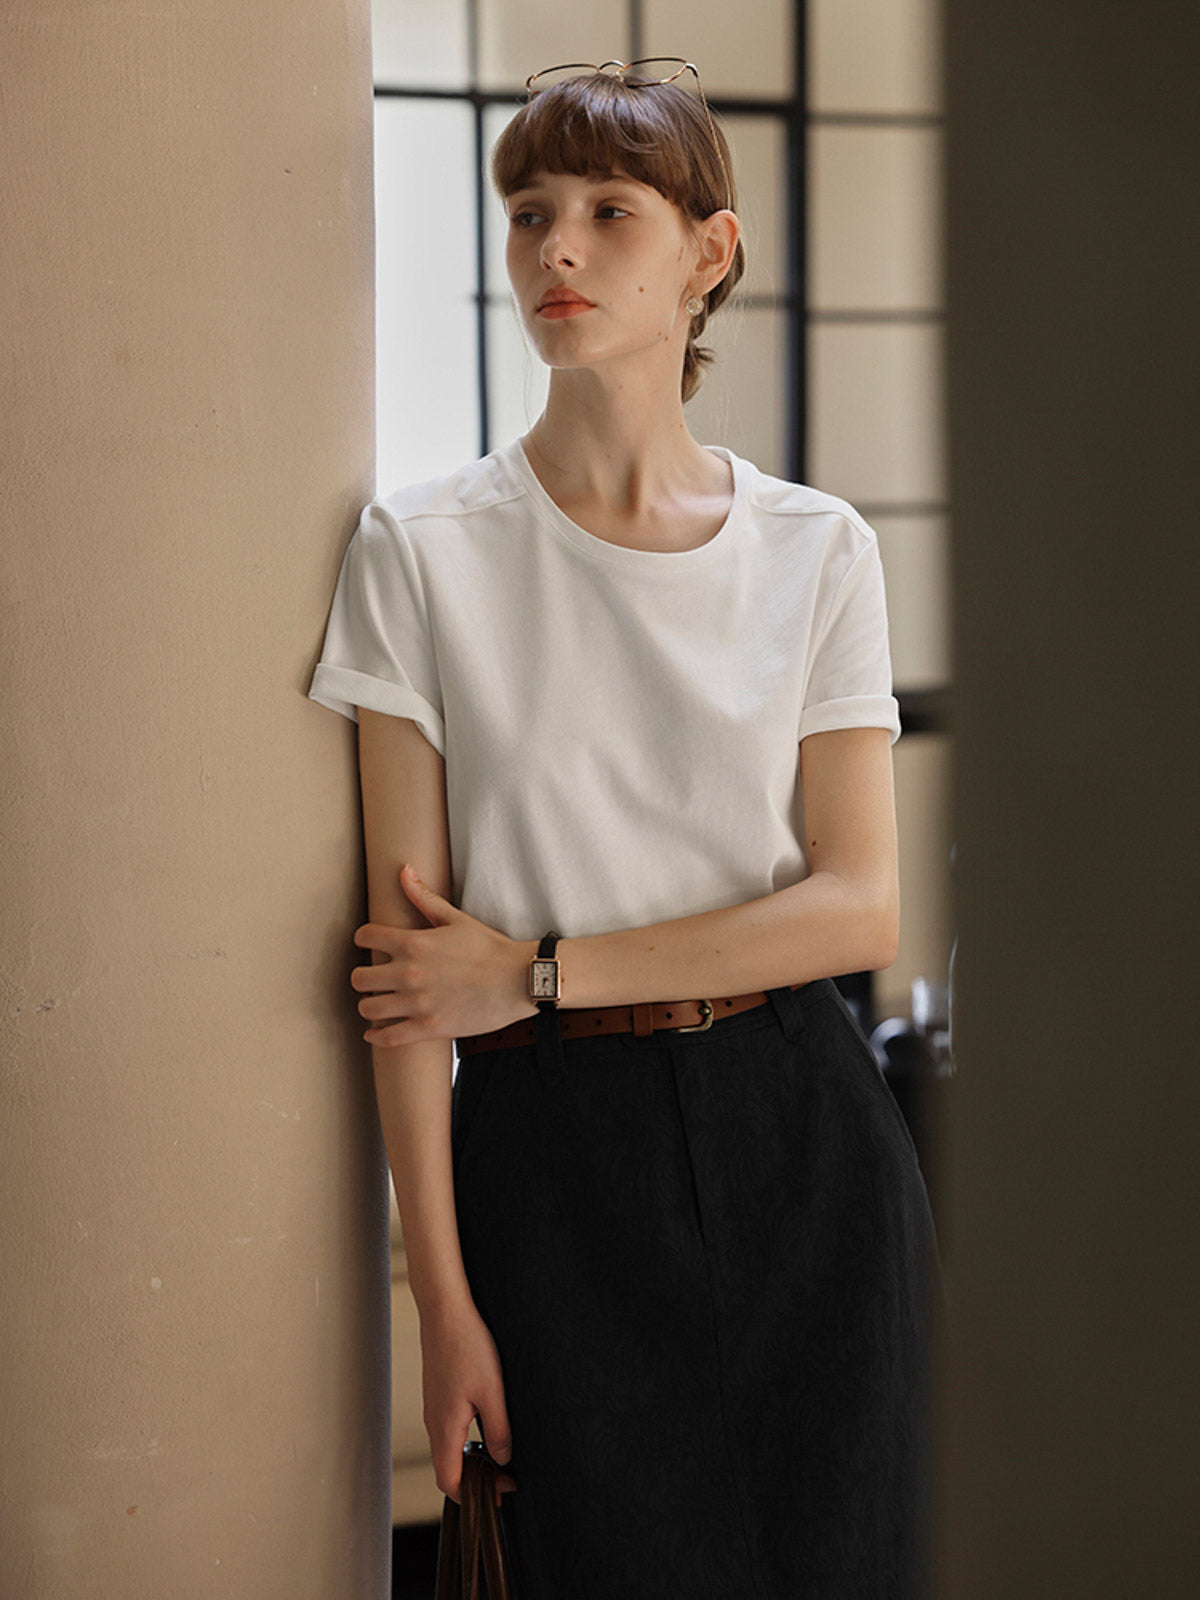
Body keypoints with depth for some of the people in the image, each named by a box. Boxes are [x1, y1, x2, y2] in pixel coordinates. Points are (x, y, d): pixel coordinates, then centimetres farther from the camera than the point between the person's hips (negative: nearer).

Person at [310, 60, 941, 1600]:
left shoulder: (818, 550, 2)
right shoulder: (424, 548, -3)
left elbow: (860, 906, -4)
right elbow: (409, 941, -5)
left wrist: (536, 971, -11)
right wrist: (443, 1293, -8)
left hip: (796, 1128, 2)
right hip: (551, 1143, -1)